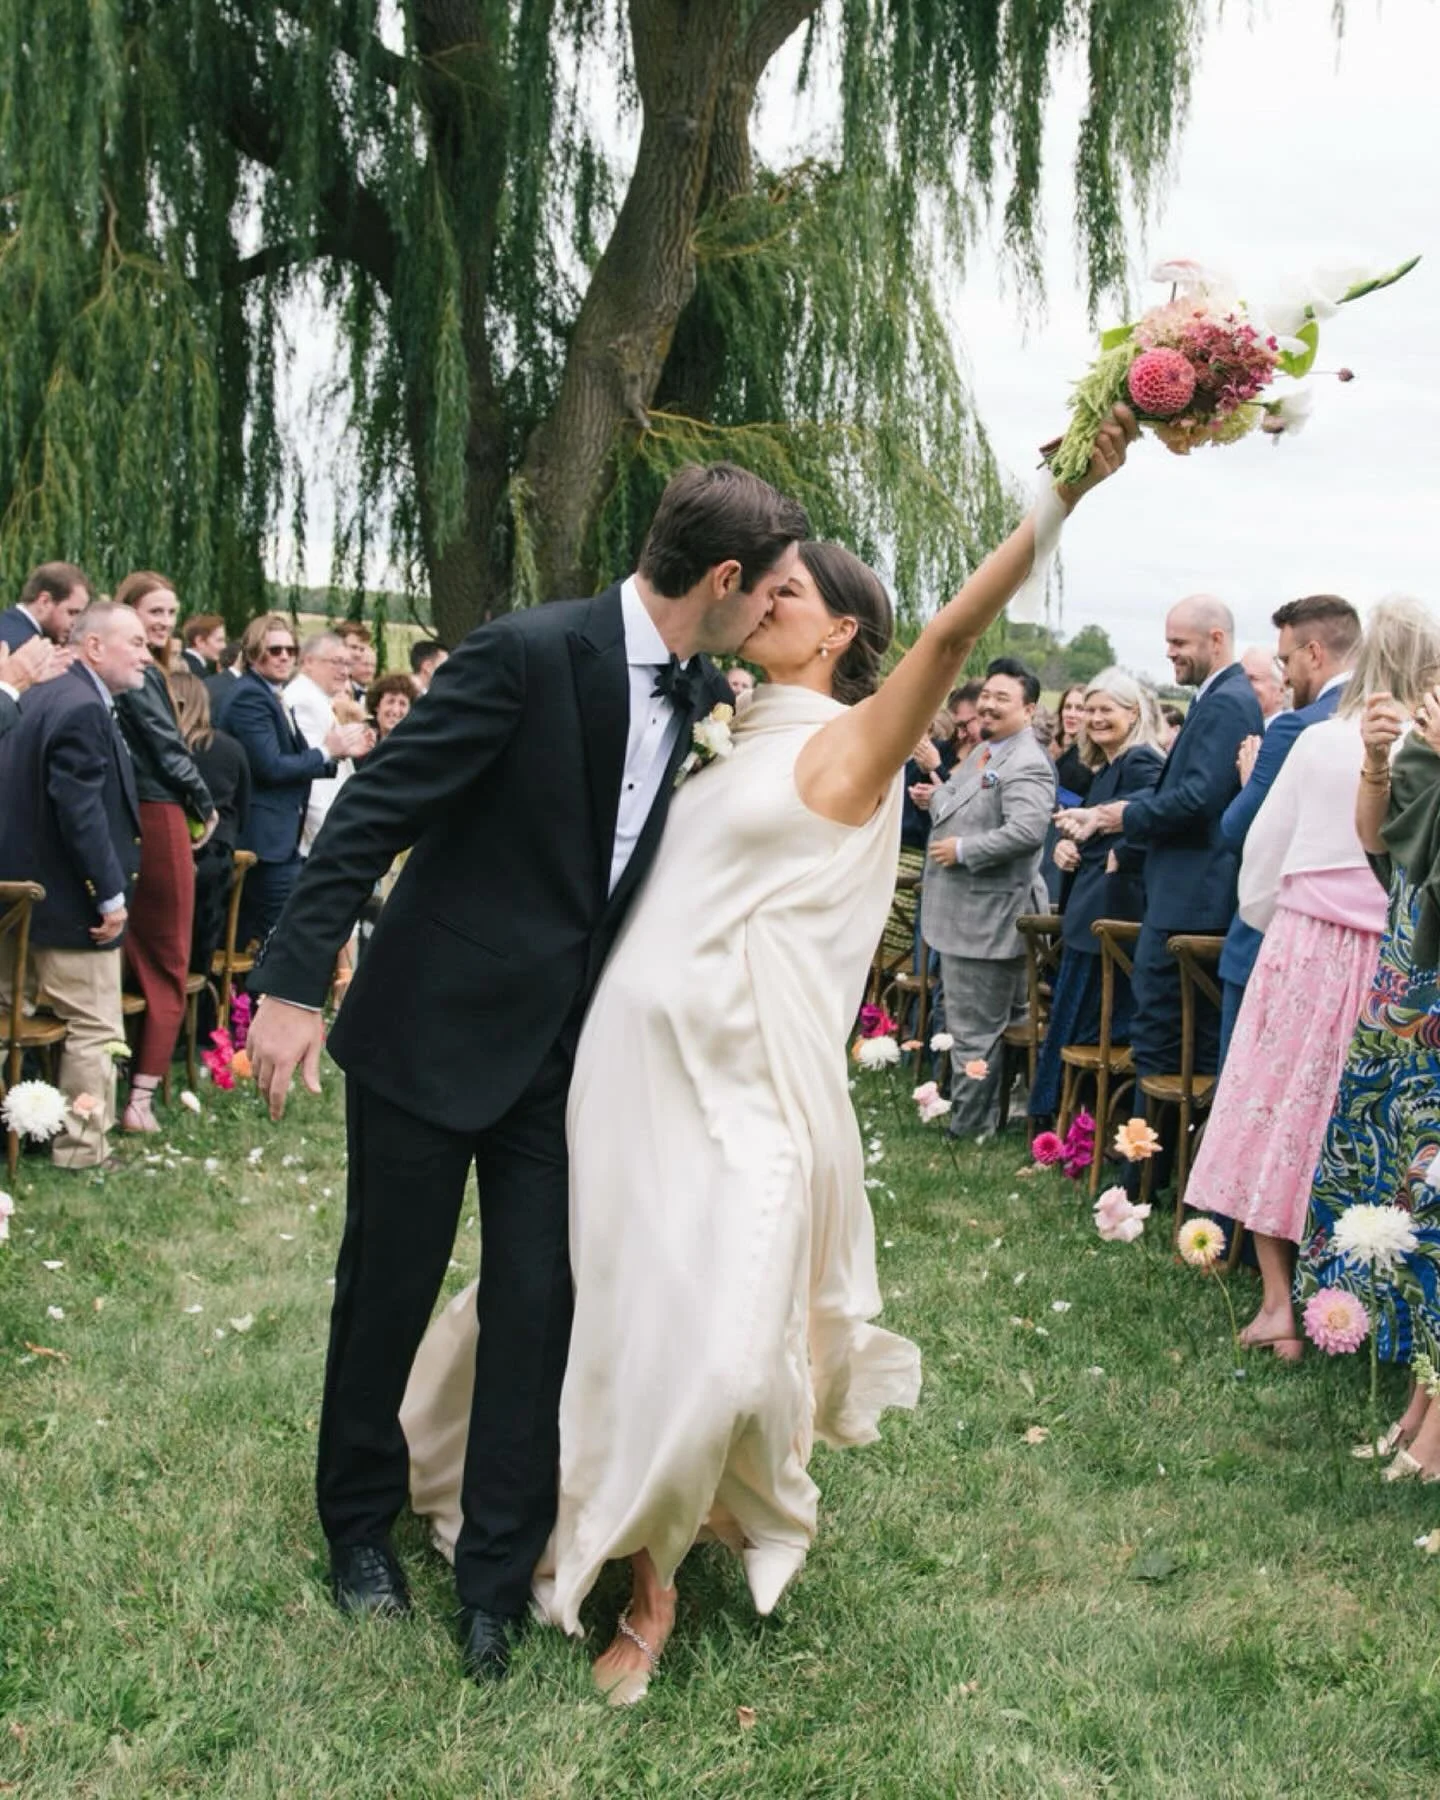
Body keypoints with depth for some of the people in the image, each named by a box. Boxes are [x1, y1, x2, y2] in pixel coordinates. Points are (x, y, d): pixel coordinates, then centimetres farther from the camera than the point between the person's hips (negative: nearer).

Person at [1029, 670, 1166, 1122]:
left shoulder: (1140, 762, -13)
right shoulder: (1103, 767, 18)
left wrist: (1120, 858, -20)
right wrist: (1067, 845, 6)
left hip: (1113, 911, -10)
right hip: (1091, 912, 10)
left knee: (1076, 1027, -4)